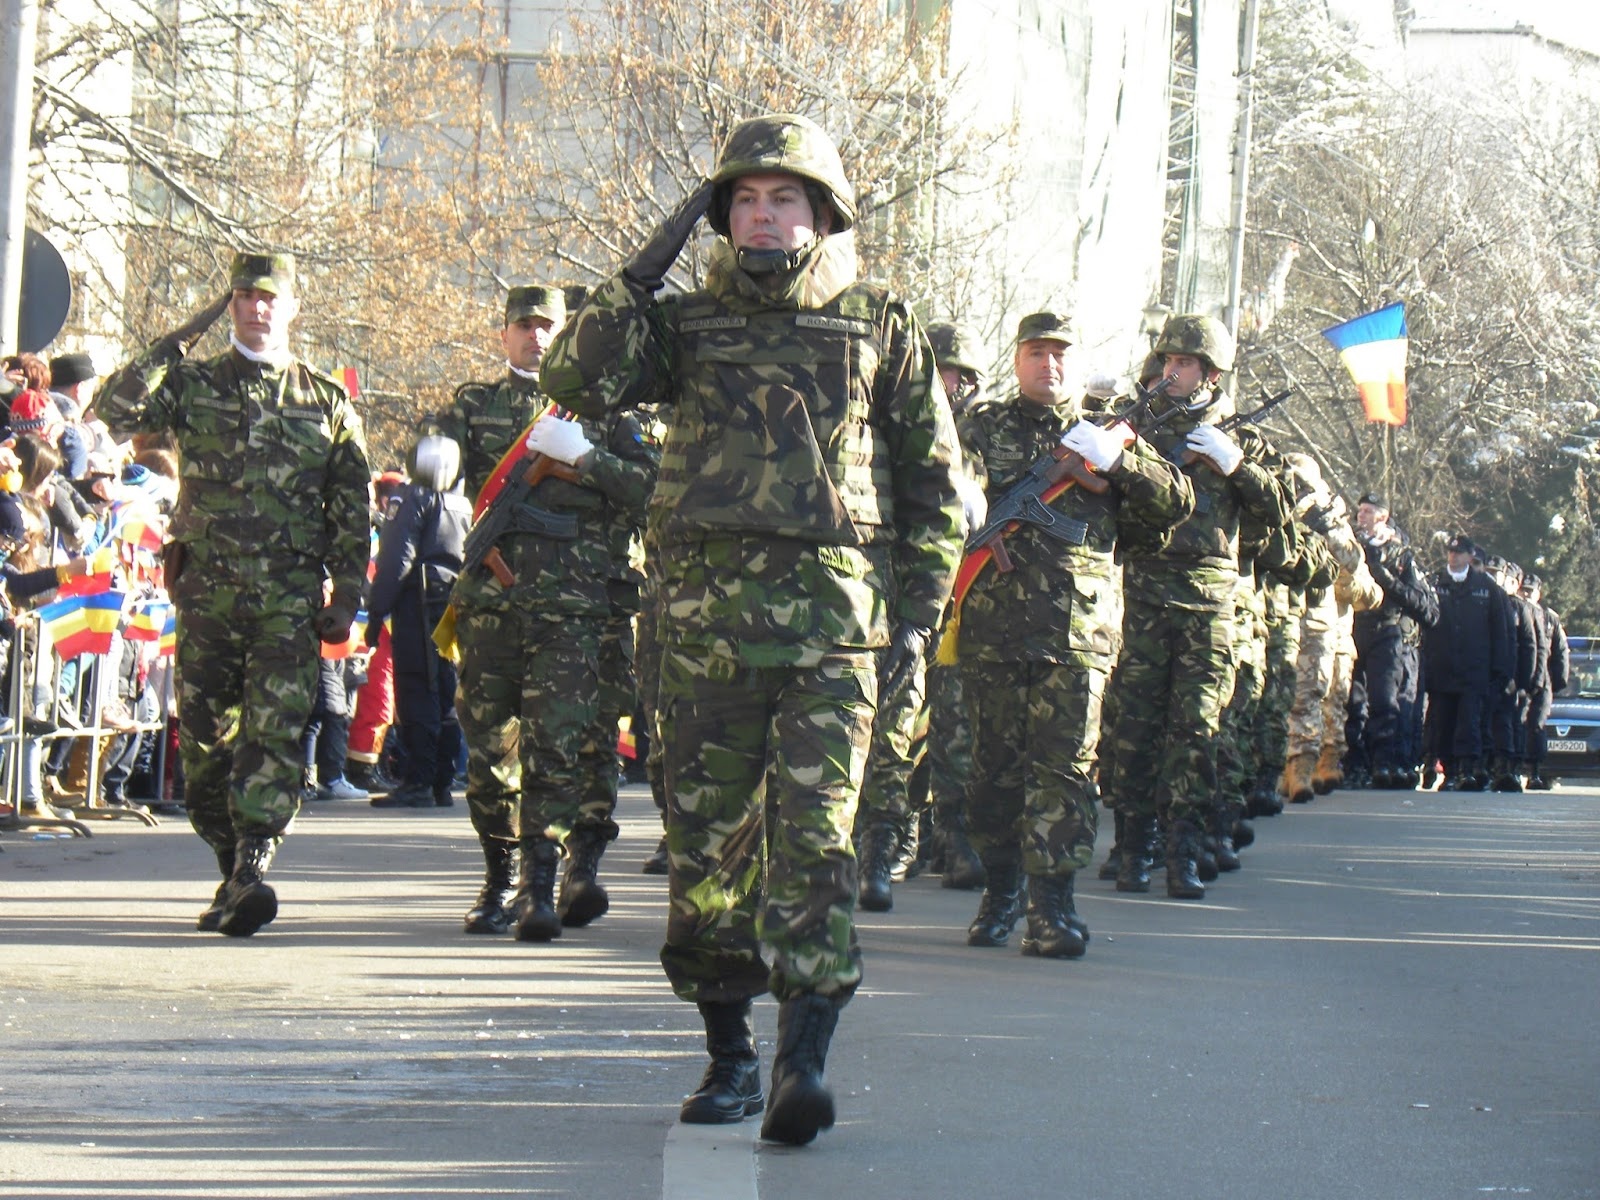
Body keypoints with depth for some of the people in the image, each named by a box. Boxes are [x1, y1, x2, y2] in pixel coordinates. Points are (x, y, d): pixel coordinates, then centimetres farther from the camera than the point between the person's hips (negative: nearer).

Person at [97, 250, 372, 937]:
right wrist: (179, 342, -6)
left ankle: (252, 873, -20)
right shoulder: (193, 385, 9)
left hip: (290, 596, -1)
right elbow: (115, 410, -9)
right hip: (207, 590, 2)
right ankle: (233, 871, 16)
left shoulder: (328, 403, 9)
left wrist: (346, 599, 3)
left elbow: (352, 512, 10)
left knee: (275, 732, -15)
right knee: (203, 742, 3)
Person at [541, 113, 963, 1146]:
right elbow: (579, 380, -4)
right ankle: (729, 1055, 16)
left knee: (814, 835, -12)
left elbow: (936, 485, 12)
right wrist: (645, 270, -7)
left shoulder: (881, 328, 9)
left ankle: (805, 1059, -15)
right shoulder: (687, 326, 12)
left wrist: (916, 619, 3)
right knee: (708, 840, 5)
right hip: (707, 620, 2)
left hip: (834, 618, -2)